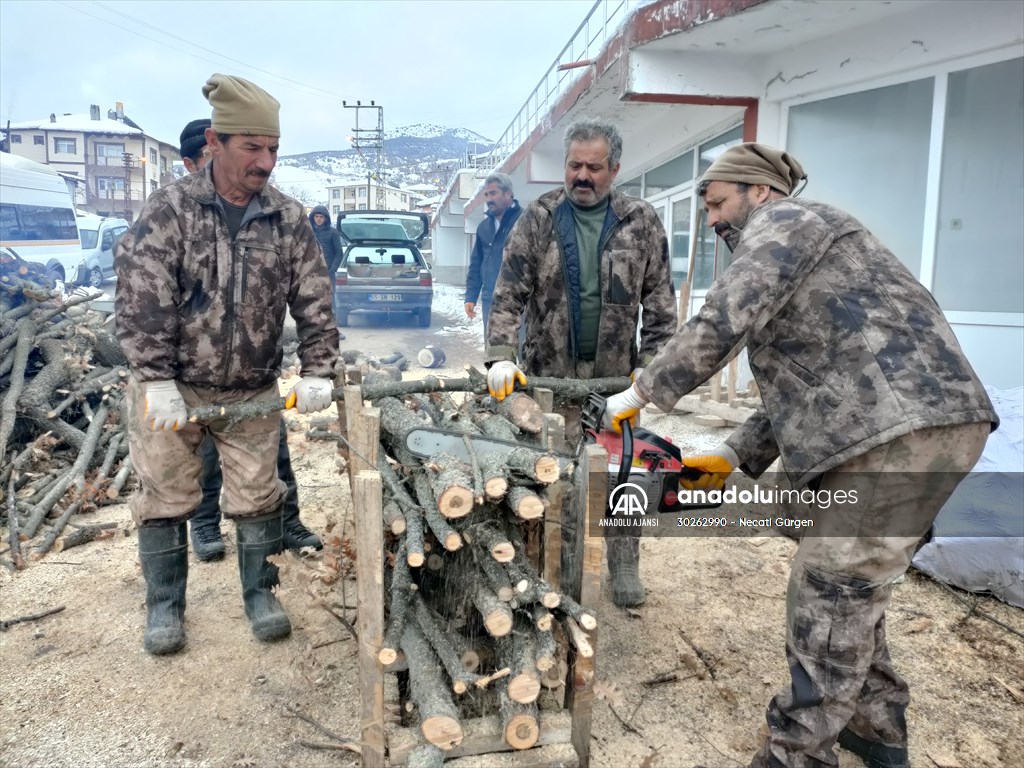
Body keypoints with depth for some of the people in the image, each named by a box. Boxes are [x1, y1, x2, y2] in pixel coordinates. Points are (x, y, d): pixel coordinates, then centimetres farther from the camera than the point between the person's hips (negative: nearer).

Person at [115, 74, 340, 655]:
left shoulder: (289, 220, -3)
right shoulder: (170, 210, -10)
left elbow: (315, 302, -2)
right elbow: (141, 299, -14)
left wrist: (319, 373, -10)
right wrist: (157, 380, -19)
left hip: (253, 391, 2)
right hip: (172, 387, -1)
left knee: (258, 495, 8)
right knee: (166, 496, 8)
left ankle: (260, 593, 26)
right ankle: (165, 604, 26)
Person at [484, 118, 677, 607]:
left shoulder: (642, 223, -1)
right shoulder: (538, 219, -2)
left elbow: (660, 304, 1)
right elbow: (509, 295, -7)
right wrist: (500, 357, -20)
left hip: (616, 373, 1)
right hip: (552, 371, 0)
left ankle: (625, 568, 26)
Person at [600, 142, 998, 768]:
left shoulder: (784, 220, 0)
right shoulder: (791, 268, 28)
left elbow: (723, 322, -16)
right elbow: (804, 387, 23)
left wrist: (640, 394, -6)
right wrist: (733, 457, 16)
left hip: (902, 430, -10)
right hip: (899, 431, 10)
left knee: (830, 600, -4)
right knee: (851, 588, 19)